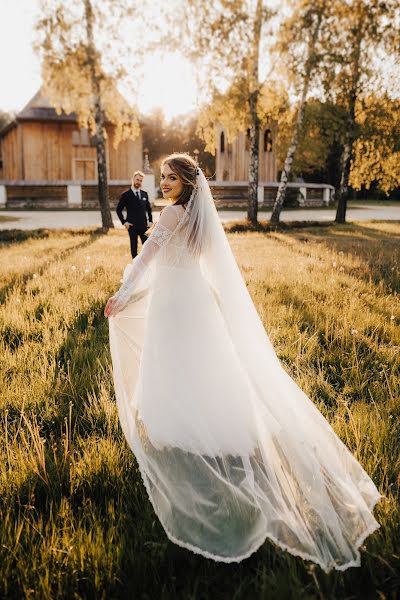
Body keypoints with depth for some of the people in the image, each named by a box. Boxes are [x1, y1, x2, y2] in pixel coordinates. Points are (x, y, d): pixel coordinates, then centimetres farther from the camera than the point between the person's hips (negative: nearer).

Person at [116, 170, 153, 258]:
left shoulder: (144, 194, 9)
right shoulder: (126, 195, -3)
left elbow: (149, 208, 17)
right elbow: (118, 209, 1)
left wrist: (150, 221, 7)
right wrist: (124, 222, -7)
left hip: (144, 226, 3)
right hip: (132, 226, -3)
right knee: (134, 247, 5)